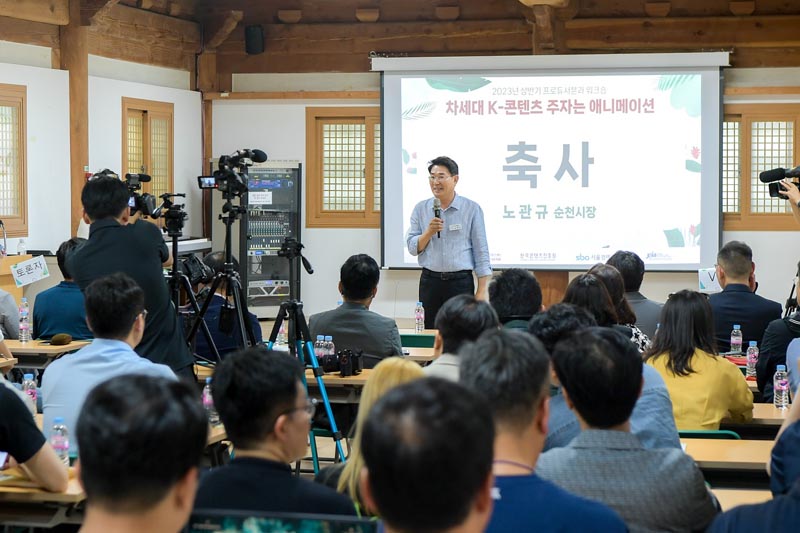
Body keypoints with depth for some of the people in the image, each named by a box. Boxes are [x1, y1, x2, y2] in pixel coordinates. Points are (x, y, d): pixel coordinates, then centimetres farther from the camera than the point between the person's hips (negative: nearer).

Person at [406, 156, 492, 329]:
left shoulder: (472, 209, 0)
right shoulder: (421, 209, 8)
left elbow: (481, 252, -1)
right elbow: (412, 248, 6)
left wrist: (482, 291, -6)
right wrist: (429, 232, -13)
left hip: (461, 282, -2)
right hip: (430, 280, 2)